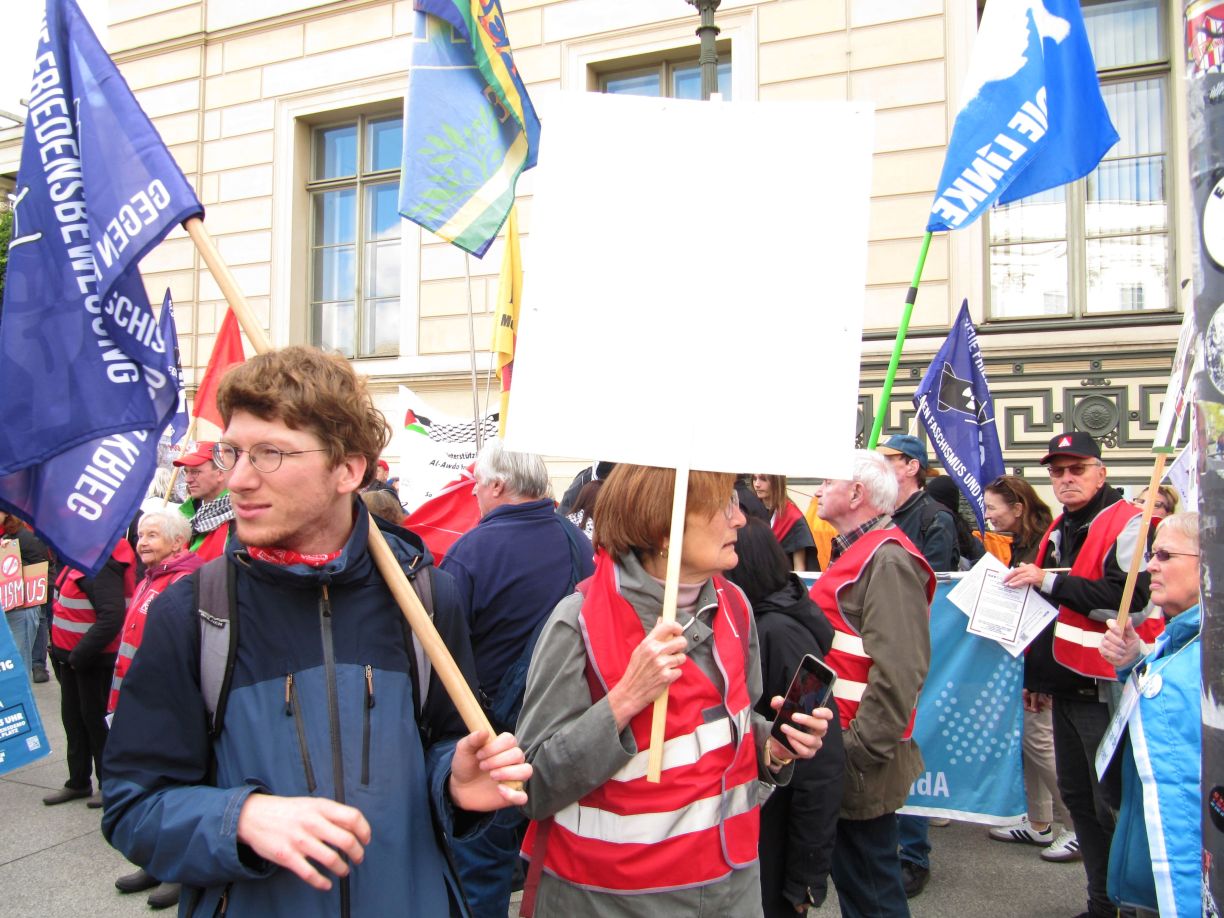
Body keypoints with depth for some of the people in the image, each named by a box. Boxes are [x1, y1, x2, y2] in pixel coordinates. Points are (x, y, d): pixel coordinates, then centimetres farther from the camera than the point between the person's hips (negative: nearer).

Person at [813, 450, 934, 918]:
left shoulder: (887, 561, -18)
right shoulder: (857, 552, 14)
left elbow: (898, 670, -25)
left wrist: (861, 748, -22)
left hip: (861, 760, -10)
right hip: (837, 738, 10)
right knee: (852, 875, 20)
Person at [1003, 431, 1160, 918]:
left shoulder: (1128, 524, -11)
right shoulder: (1059, 530, 15)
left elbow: (1132, 601, -25)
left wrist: (1050, 581, -22)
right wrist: (1037, 674, 23)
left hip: (1108, 690, -9)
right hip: (1068, 686, 9)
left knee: (1113, 805, -2)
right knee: (1078, 796, 15)